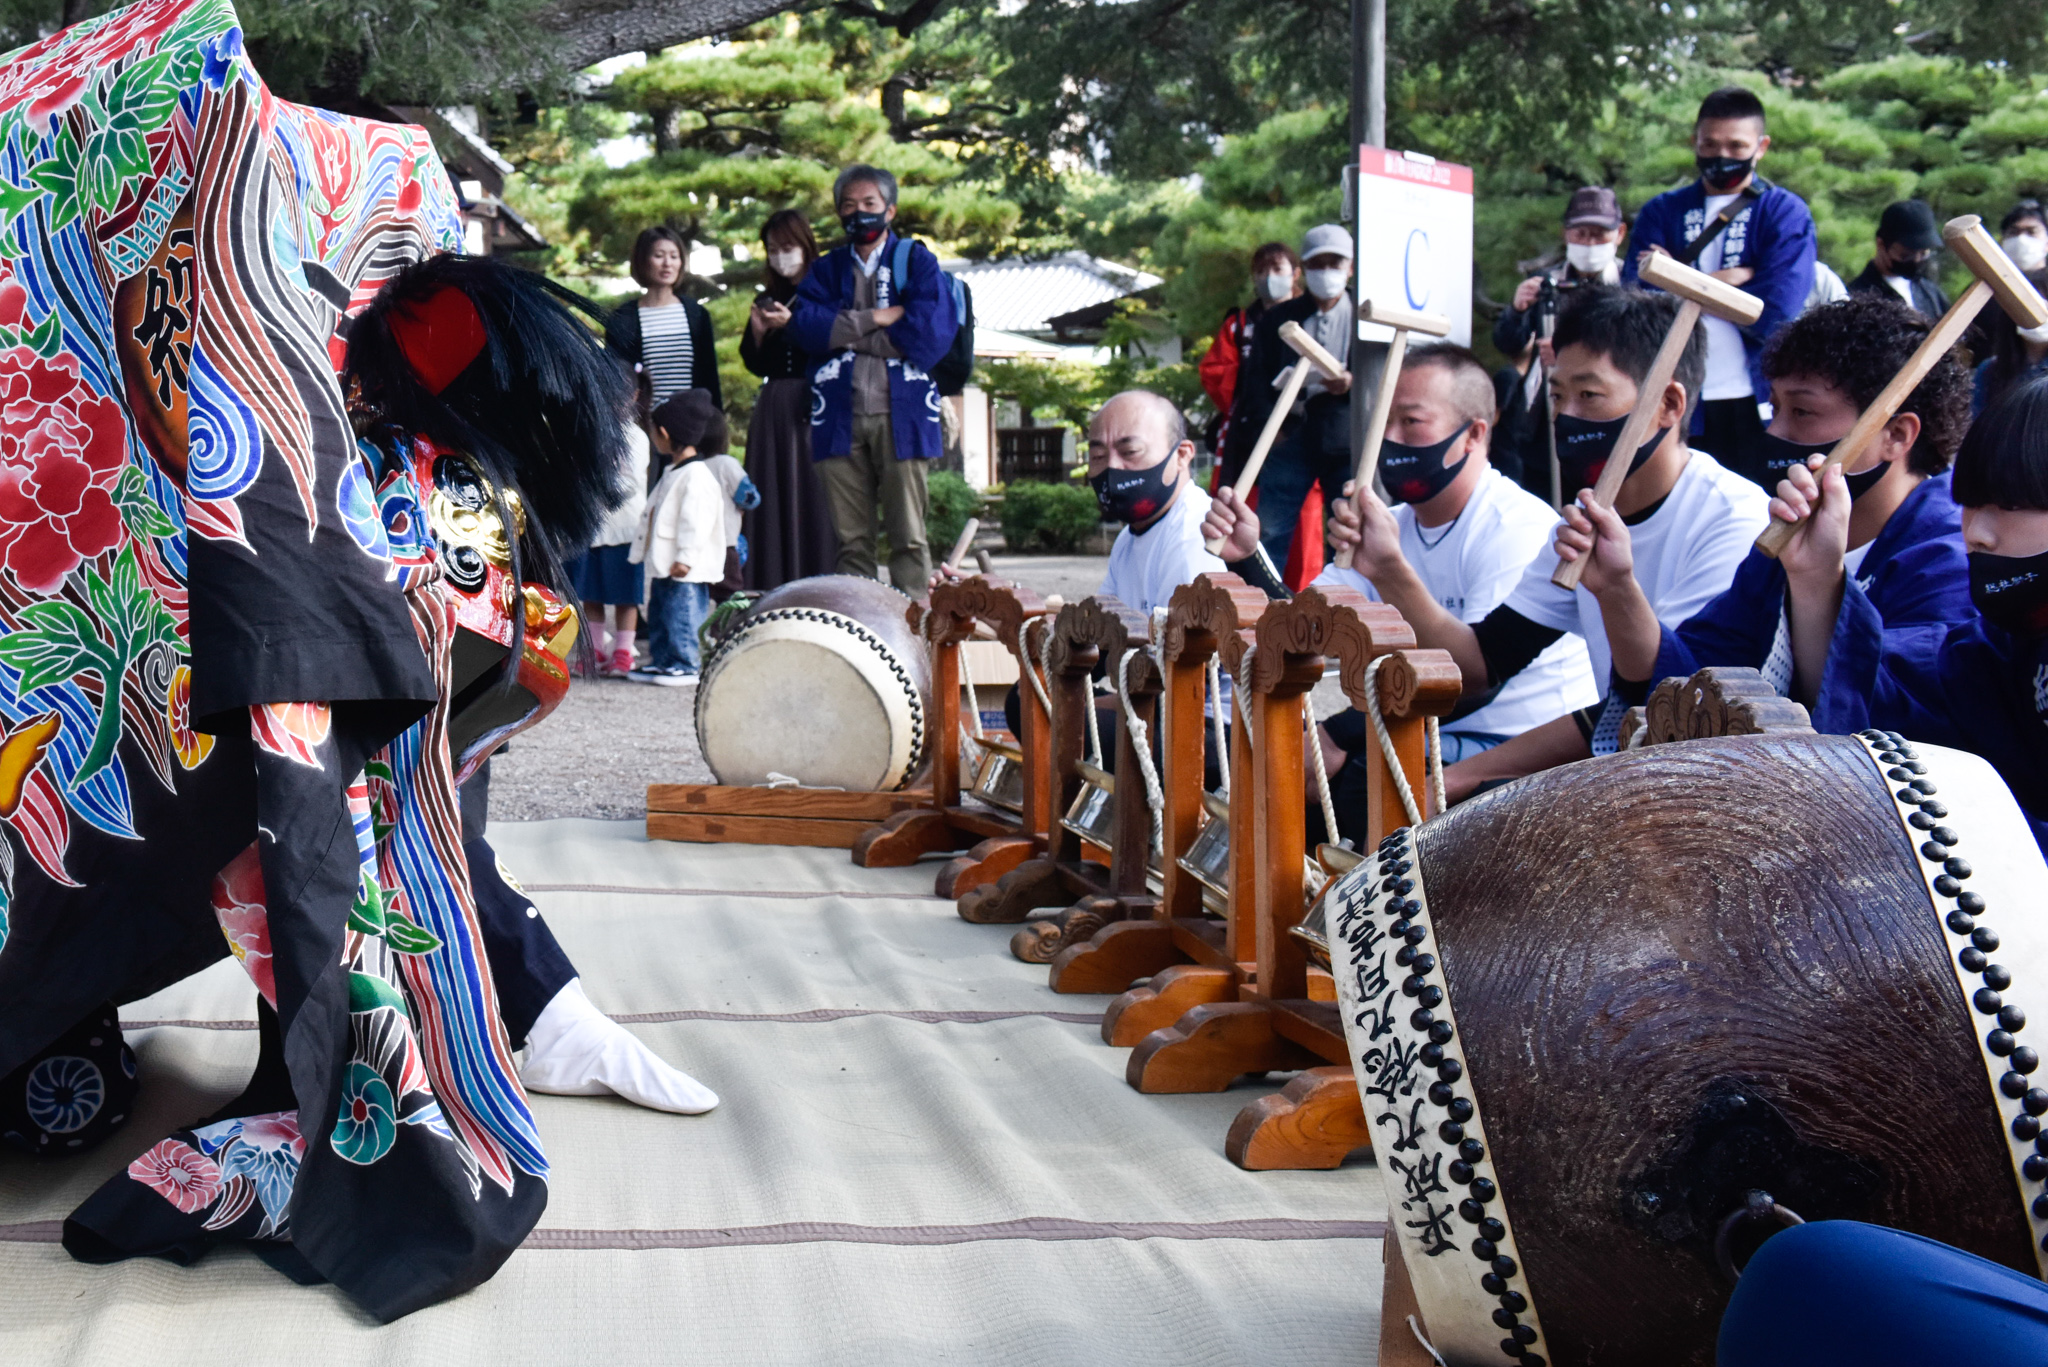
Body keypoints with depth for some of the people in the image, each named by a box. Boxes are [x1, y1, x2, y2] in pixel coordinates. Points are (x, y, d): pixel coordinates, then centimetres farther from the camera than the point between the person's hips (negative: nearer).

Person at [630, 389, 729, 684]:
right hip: (663, 565, 11)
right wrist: (644, 551, 28)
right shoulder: (672, 472, 18)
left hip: (686, 571, -11)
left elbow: (696, 523, -22)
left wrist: (685, 558, -25)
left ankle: (686, 664, -1)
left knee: (682, 614, -7)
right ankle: (662, 660, 22)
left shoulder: (697, 476, -17)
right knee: (658, 614, 14)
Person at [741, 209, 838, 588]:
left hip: (813, 407, -5)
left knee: (812, 497, -9)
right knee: (773, 499, 1)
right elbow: (755, 365, 16)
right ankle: (773, 595, 1)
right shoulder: (767, 298, 17)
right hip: (773, 411, 5)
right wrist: (758, 332, -2)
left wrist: (792, 324, -14)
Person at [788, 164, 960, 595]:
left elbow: (932, 333, -5)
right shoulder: (827, 269, 20)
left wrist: (847, 332, -3)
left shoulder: (917, 262, 11)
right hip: (839, 418, 2)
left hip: (900, 415, -2)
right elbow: (804, 325, 2)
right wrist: (876, 319, -6)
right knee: (850, 539, 0)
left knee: (908, 538, -5)